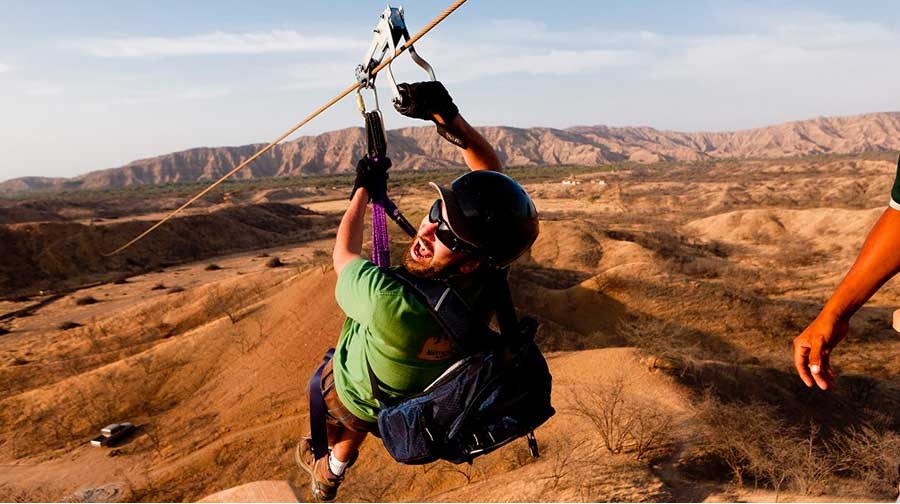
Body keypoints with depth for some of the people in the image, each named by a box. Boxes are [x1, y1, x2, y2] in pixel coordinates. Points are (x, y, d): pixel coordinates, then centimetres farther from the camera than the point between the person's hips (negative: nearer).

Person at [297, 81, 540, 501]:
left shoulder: (393, 305, -50)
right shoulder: (486, 282, -33)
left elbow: (344, 255, -27)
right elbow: (491, 172, -21)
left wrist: (364, 187, -13)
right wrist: (448, 115, -33)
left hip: (350, 398, -5)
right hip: (415, 399, 5)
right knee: (357, 424, 37)